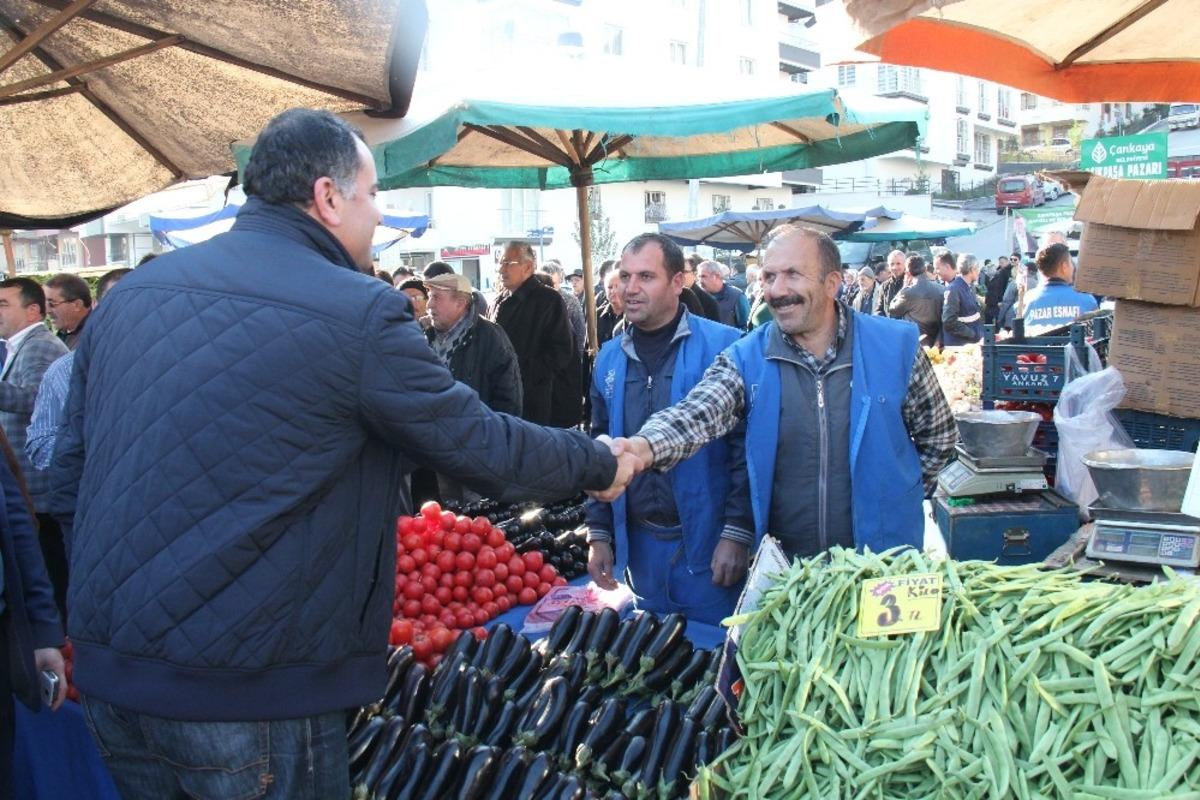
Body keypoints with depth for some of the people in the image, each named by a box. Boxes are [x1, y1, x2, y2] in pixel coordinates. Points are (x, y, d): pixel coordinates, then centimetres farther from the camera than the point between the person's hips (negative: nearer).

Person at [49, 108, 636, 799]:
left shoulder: (130, 294, 7)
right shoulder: (358, 313, -14)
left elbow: (73, 468, 13)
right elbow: (488, 449, -7)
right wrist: (603, 464, 10)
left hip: (107, 667, 7)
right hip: (248, 690, -6)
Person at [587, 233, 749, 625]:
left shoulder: (721, 346, -9)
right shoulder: (609, 359, 7)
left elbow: (746, 446, -11)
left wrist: (738, 532, -15)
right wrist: (599, 534, 9)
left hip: (709, 544, -4)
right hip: (640, 544, 5)